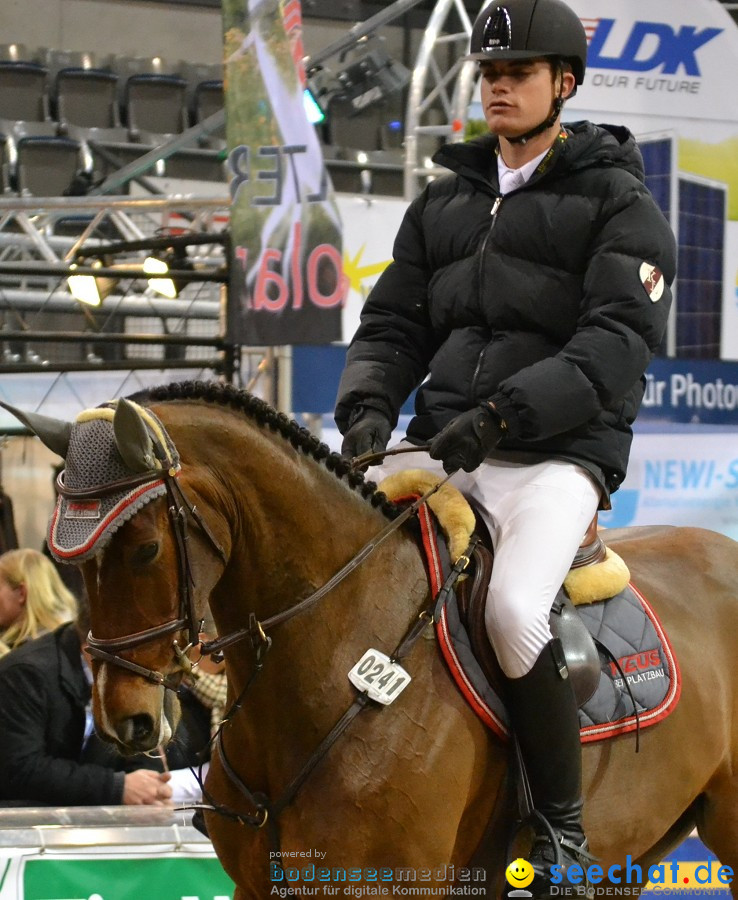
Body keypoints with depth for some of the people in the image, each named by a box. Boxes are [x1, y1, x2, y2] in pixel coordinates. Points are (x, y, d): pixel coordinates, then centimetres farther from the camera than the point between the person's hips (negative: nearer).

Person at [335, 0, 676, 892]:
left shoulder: (617, 203, 0)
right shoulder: (443, 204, 18)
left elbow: (617, 342, -12)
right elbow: (392, 325, 17)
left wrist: (501, 414, -25)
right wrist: (367, 408, -6)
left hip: (554, 453, -6)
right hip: (440, 448, 6)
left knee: (513, 612, -32)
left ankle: (563, 827, -15)